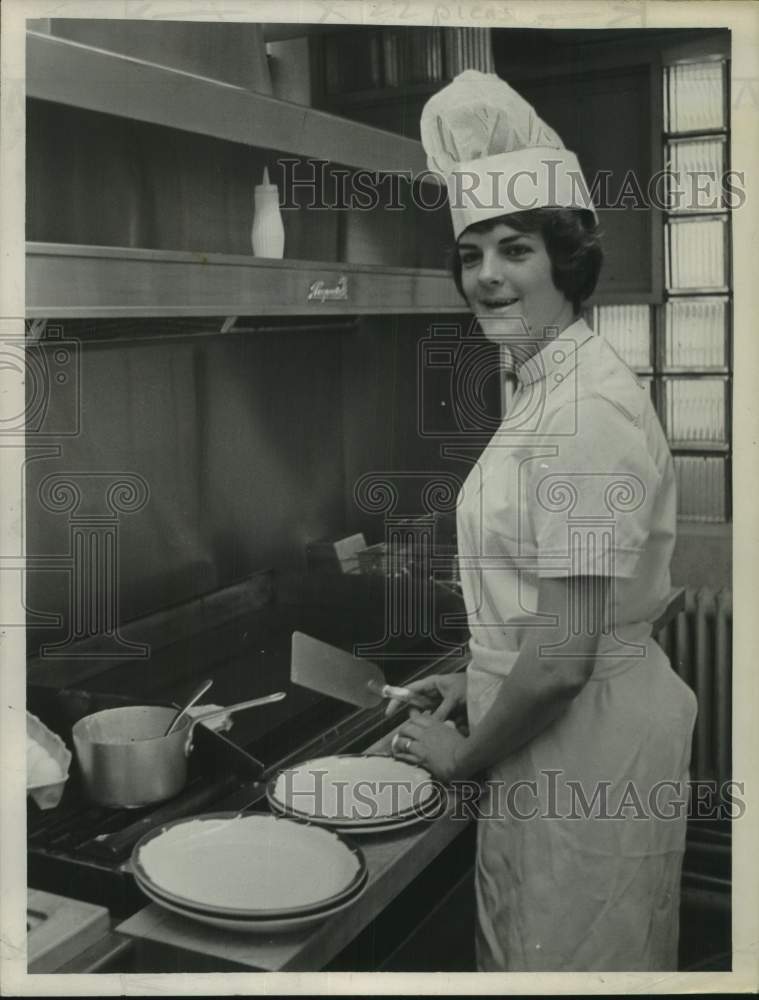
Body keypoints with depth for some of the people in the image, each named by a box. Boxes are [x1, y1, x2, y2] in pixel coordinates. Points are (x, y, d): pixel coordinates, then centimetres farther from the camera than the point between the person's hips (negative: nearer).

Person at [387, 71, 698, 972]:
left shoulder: (589, 407, -24)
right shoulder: (545, 387, 7)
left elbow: (563, 658, -24)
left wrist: (464, 755, -10)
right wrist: (479, 680, 13)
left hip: (582, 752, -9)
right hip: (555, 737, 9)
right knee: (524, 943, 25)